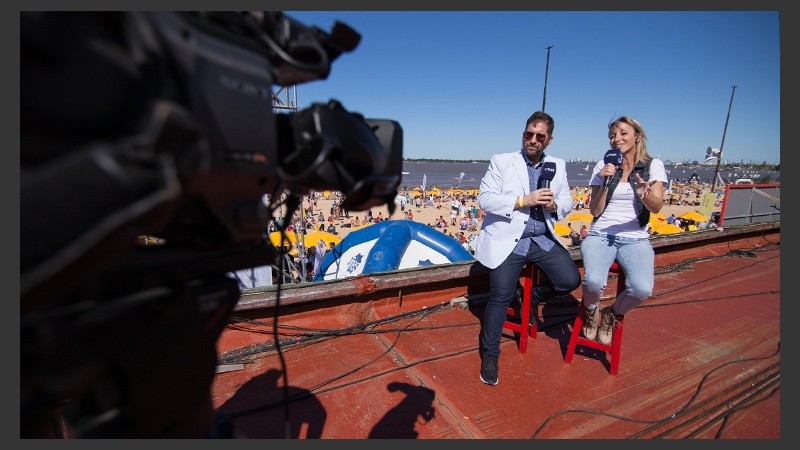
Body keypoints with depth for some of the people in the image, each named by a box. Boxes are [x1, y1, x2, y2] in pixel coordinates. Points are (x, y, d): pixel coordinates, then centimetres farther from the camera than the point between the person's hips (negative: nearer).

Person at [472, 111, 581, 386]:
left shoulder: (558, 166, 13)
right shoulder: (501, 162, 0)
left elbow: (567, 203, 13)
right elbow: (485, 199, -9)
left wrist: (554, 205, -11)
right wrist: (523, 201, -19)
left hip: (543, 239, 5)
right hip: (508, 240, -4)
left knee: (571, 280, -11)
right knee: (500, 297, -9)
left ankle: (531, 297, 22)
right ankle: (489, 356, 11)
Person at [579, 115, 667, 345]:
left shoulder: (653, 165, 4)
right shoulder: (603, 166, 6)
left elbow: (657, 207, -10)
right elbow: (595, 211, 2)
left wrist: (644, 194, -32)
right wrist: (605, 184, -13)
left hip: (635, 238, 0)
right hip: (600, 235, 0)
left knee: (642, 289, -28)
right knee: (594, 281, -30)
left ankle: (611, 314, 8)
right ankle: (591, 312, 8)